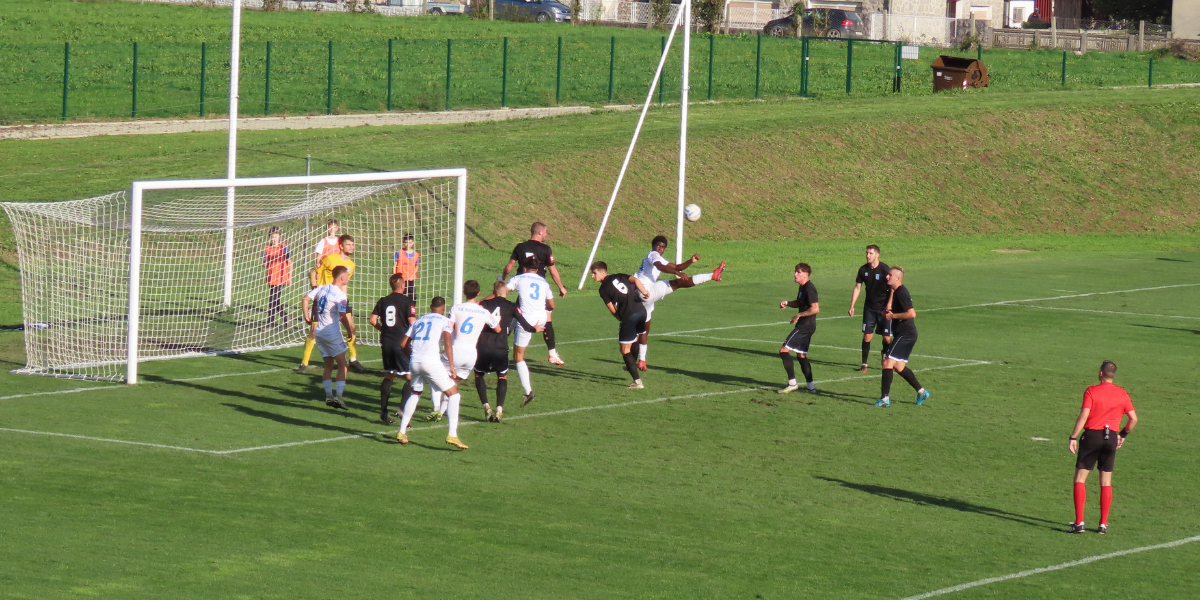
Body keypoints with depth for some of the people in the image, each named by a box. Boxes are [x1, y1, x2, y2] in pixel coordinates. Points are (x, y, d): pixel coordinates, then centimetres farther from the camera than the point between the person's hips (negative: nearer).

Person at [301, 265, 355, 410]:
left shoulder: (322, 288, 7)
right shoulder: (340, 295, -15)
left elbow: (305, 299, 7)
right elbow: (343, 316, -20)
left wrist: (307, 316, 15)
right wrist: (351, 333, -9)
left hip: (318, 332, 7)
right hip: (332, 333, -7)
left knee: (328, 365, 16)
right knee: (342, 364, 0)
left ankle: (328, 395, 10)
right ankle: (338, 395, -10)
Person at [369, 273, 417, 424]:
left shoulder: (383, 301, 9)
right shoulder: (406, 301, -7)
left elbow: (372, 320, 7)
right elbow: (412, 322, -13)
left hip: (386, 342, 6)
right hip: (401, 342, -6)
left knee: (388, 376, 15)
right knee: (410, 377, -2)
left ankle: (383, 411, 14)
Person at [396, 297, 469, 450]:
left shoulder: (418, 321, 21)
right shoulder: (444, 321, 7)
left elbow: (403, 344, 18)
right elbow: (447, 342, -10)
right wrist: (452, 367, -12)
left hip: (415, 361, 5)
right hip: (432, 361, -5)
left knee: (415, 393, 28)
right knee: (453, 394, 5)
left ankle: (402, 432, 24)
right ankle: (452, 434, -9)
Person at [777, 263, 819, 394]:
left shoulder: (809, 289, -18)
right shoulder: (803, 287, 13)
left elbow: (815, 308, -24)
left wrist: (799, 315, -20)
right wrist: (787, 303, 10)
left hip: (805, 326, -11)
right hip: (804, 326, 11)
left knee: (784, 350, -11)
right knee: (801, 355, 18)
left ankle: (792, 384, -10)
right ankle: (810, 385, 22)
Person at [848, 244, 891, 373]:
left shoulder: (885, 269, -13)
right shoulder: (863, 270, 0)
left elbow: (893, 288, -12)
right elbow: (857, 288, 8)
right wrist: (852, 306, 3)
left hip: (883, 308, -3)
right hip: (869, 307, 3)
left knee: (887, 338, -2)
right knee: (867, 336, -5)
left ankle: (885, 353, 29)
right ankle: (864, 363, 5)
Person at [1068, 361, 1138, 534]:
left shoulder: (1091, 391, -7)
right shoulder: (1122, 394, 4)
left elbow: (1083, 416, -13)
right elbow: (1134, 419, 4)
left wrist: (1073, 437, -10)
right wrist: (1123, 434, 20)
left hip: (1091, 435, -3)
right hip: (1111, 438, 3)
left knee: (1080, 479, 3)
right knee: (1106, 482, 11)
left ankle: (1079, 522, -6)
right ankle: (1103, 524, 9)